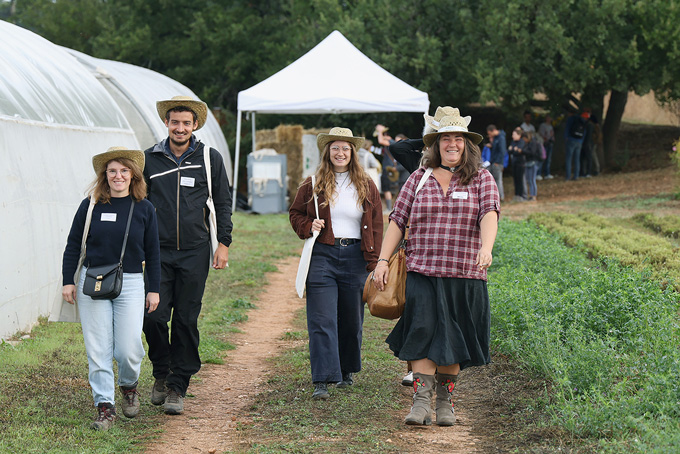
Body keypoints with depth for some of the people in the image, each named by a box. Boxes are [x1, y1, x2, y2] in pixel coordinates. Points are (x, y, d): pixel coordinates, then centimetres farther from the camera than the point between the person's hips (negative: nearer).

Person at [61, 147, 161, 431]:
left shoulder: (144, 209, 3)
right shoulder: (90, 206, 1)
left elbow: (152, 253, 8)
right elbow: (73, 245, 8)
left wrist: (154, 289, 6)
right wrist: (68, 281, 4)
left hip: (130, 284, 0)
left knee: (129, 349, -6)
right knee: (98, 348, -1)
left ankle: (129, 387, 26)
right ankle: (105, 407, 6)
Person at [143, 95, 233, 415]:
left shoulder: (210, 158, 4)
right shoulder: (150, 159, 6)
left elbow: (223, 203, 9)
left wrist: (224, 244, 2)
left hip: (195, 252, 0)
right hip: (159, 252, 1)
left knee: (186, 321, 1)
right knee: (154, 316, -8)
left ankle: (177, 388, 9)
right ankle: (161, 373, 17)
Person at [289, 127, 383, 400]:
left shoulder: (366, 186, 8)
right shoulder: (313, 184, 6)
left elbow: (376, 226, 9)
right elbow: (296, 214, 16)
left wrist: (374, 262, 1)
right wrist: (308, 227, -6)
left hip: (355, 257, 2)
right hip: (322, 256, -2)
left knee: (352, 319, 11)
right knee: (322, 321, -8)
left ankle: (347, 371, 31)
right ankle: (322, 380, -11)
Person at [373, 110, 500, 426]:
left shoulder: (481, 179, 5)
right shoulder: (419, 178, 10)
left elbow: (490, 213, -11)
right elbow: (398, 220, 10)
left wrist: (486, 248, -30)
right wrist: (383, 260, 2)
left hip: (465, 275, 0)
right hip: (423, 273, 0)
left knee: (453, 340, 6)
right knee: (424, 333, -12)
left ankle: (445, 402, 19)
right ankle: (421, 402, -13)